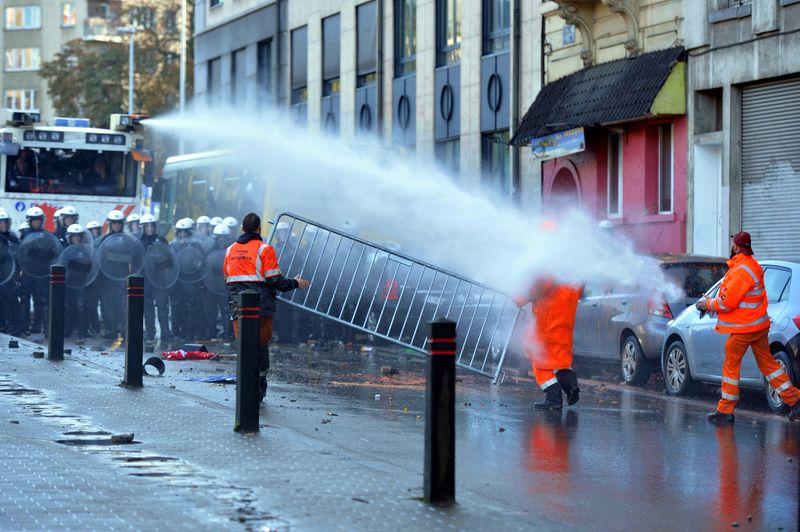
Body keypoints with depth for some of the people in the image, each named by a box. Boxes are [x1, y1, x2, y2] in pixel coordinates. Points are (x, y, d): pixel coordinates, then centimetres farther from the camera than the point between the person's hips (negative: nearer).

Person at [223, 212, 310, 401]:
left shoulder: (231, 250, 12)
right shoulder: (264, 249, -5)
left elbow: (227, 279, 15)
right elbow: (274, 280, -10)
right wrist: (295, 284, 4)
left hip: (237, 306, 3)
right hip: (261, 306, -3)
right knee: (261, 346, 7)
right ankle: (259, 390, 12)